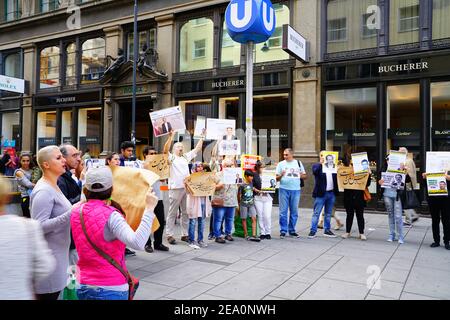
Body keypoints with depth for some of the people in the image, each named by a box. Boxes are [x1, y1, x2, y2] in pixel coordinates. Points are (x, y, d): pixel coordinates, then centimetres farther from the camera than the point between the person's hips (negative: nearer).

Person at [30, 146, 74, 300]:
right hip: (47, 257, -9)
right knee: (48, 295, 0)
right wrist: (71, 214, -28)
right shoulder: (44, 191, -19)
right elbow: (38, 226, -25)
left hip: (56, 253, 9)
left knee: (53, 294, 17)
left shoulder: (53, 187, 11)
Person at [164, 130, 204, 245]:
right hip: (175, 188, -5)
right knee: (172, 213, 0)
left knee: (186, 213, 9)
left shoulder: (186, 157, 19)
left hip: (187, 188, 5)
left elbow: (197, 149, 21)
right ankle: (170, 235, 5)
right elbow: (165, 150, -16)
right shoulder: (171, 157, 3)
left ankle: (185, 234, 16)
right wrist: (170, 137, -27)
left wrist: (202, 137, 15)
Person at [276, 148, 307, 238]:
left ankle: (292, 230, 16)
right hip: (284, 189, -1)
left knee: (294, 212, 6)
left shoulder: (298, 163, 11)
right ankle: (283, 231, 5)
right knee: (283, 211, -2)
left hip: (296, 190, 2)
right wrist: (281, 175, -15)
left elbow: (305, 176, 12)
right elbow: (277, 178, 6)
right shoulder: (281, 164, 7)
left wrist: (300, 175, -9)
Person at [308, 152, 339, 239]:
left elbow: (336, 178, 10)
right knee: (316, 213, -3)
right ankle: (313, 231, -1)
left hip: (331, 193, 4)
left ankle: (327, 230, 21)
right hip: (321, 193, -4)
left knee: (328, 214, 12)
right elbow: (315, 171, -19)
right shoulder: (317, 166, 3)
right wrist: (321, 163, -24)